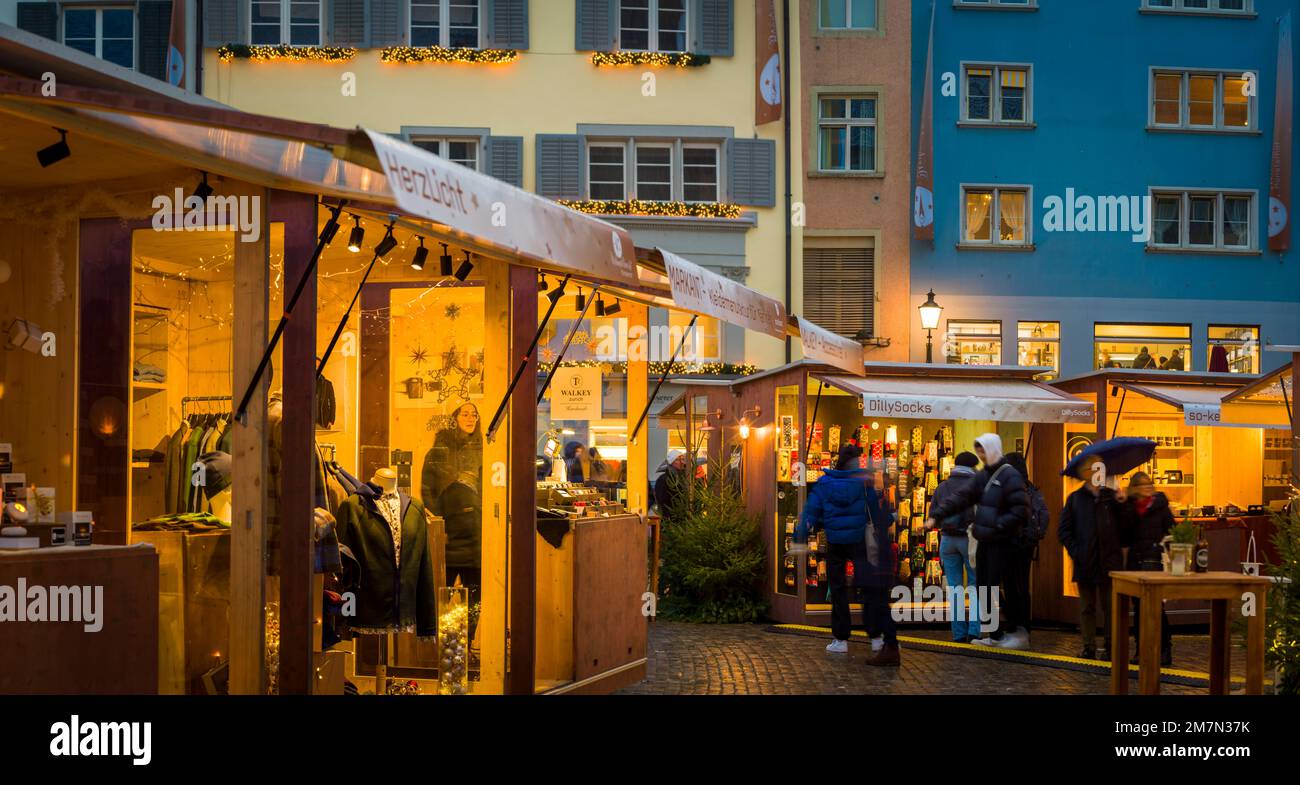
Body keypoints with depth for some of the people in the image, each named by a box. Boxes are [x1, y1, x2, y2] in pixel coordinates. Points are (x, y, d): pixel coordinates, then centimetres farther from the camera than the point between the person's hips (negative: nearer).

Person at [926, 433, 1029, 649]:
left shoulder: (1010, 476, -12)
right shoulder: (982, 476, 13)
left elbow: (1020, 511, -18)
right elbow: (961, 497, 6)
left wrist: (996, 527, -22)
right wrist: (937, 514, -4)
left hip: (1001, 543, -8)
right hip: (984, 541, 8)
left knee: (996, 589, -10)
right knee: (983, 589, 10)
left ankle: (1017, 631, 2)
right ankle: (996, 635, 21)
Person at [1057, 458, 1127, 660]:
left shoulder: (1112, 496, 7)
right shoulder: (1075, 498, 6)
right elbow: (1063, 530, 5)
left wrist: (1122, 504, -10)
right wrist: (1075, 552, -6)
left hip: (1109, 561, 0)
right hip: (1085, 562, 0)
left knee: (1110, 606, 3)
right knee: (1087, 607, 6)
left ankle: (1110, 646, 10)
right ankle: (1089, 647, 13)